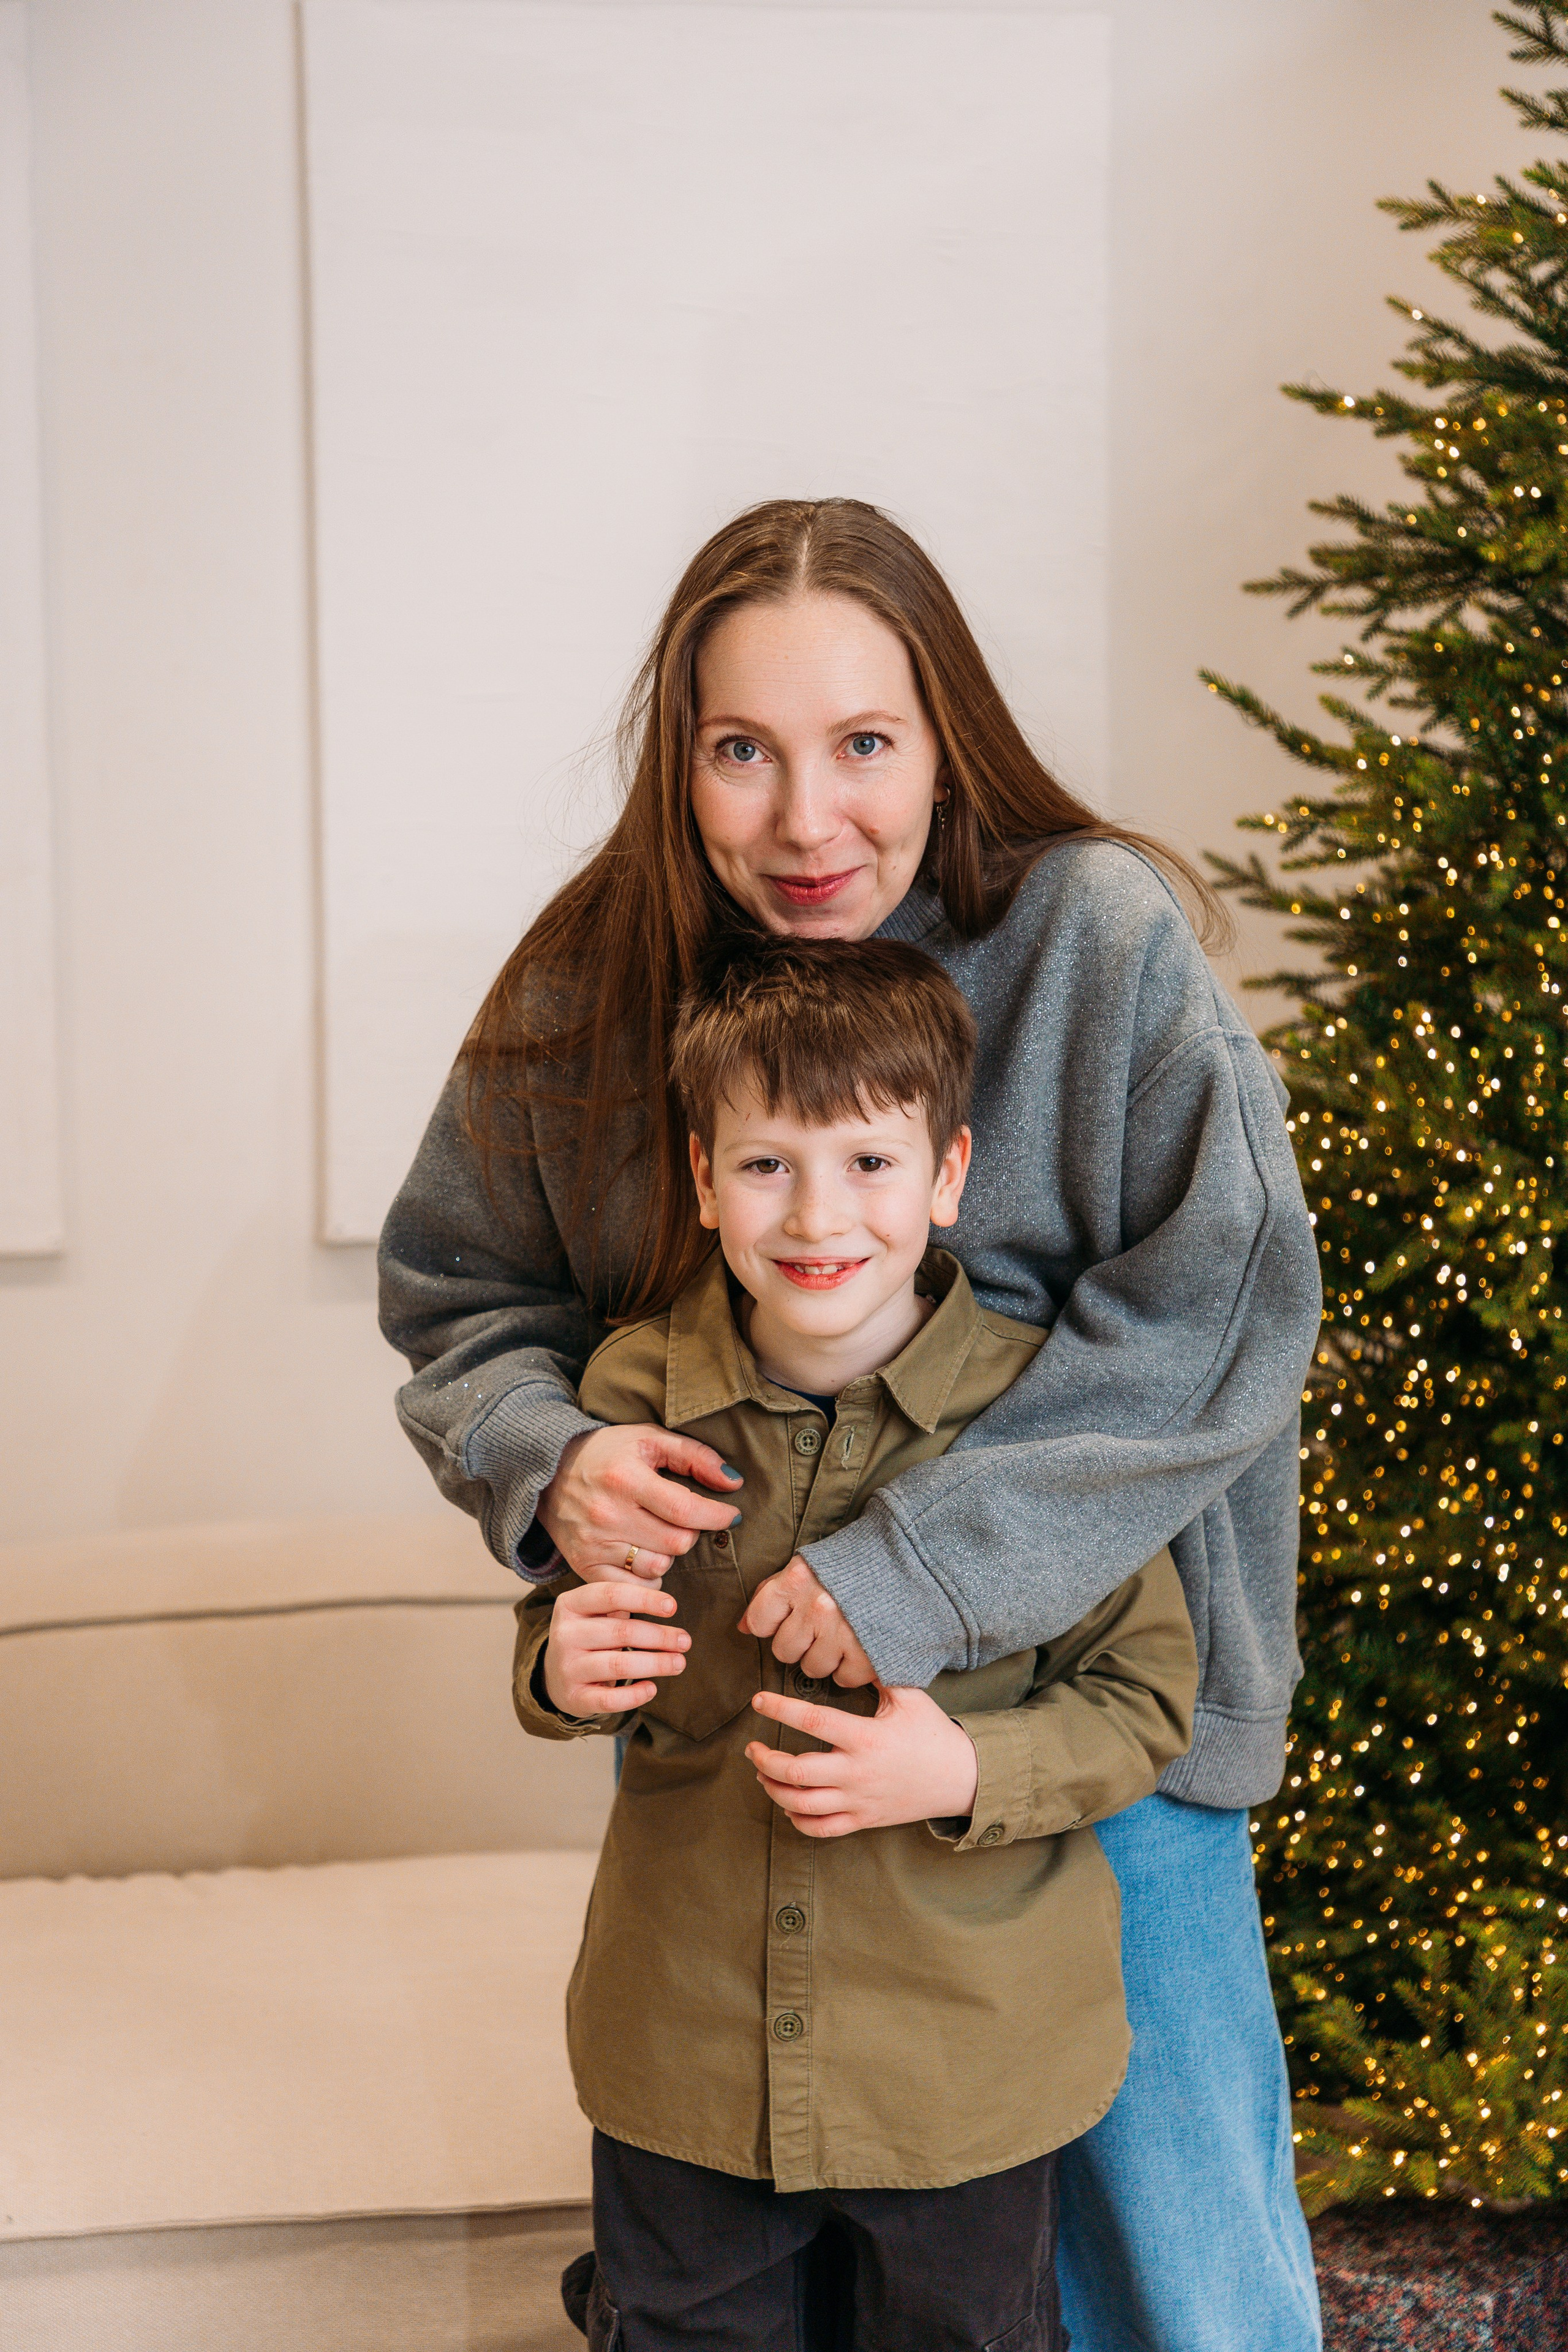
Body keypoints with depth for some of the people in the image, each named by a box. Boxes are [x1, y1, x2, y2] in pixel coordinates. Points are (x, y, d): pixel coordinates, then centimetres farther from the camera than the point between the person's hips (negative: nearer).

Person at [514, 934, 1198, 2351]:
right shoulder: (635, 1395, -6)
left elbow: (1146, 1700, -7)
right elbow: (557, 1627, 9)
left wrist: (965, 1772, -23)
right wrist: (561, 1673, -13)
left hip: (969, 2064, -1)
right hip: (686, 2055, 2)